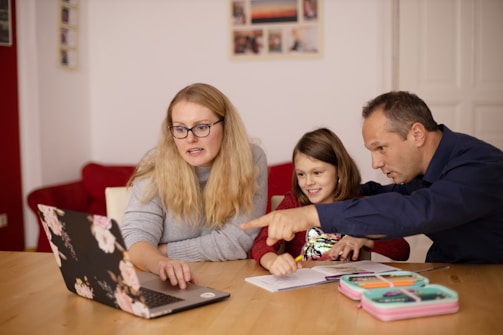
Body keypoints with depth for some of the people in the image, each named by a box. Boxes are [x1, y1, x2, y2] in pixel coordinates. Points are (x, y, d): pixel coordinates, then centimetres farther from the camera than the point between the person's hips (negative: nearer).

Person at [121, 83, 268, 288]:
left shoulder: (251, 161, -9)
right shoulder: (156, 166, -8)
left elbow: (237, 242, -11)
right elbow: (135, 236, -16)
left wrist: (164, 251, -11)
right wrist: (161, 263, -37)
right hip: (168, 286, 1)